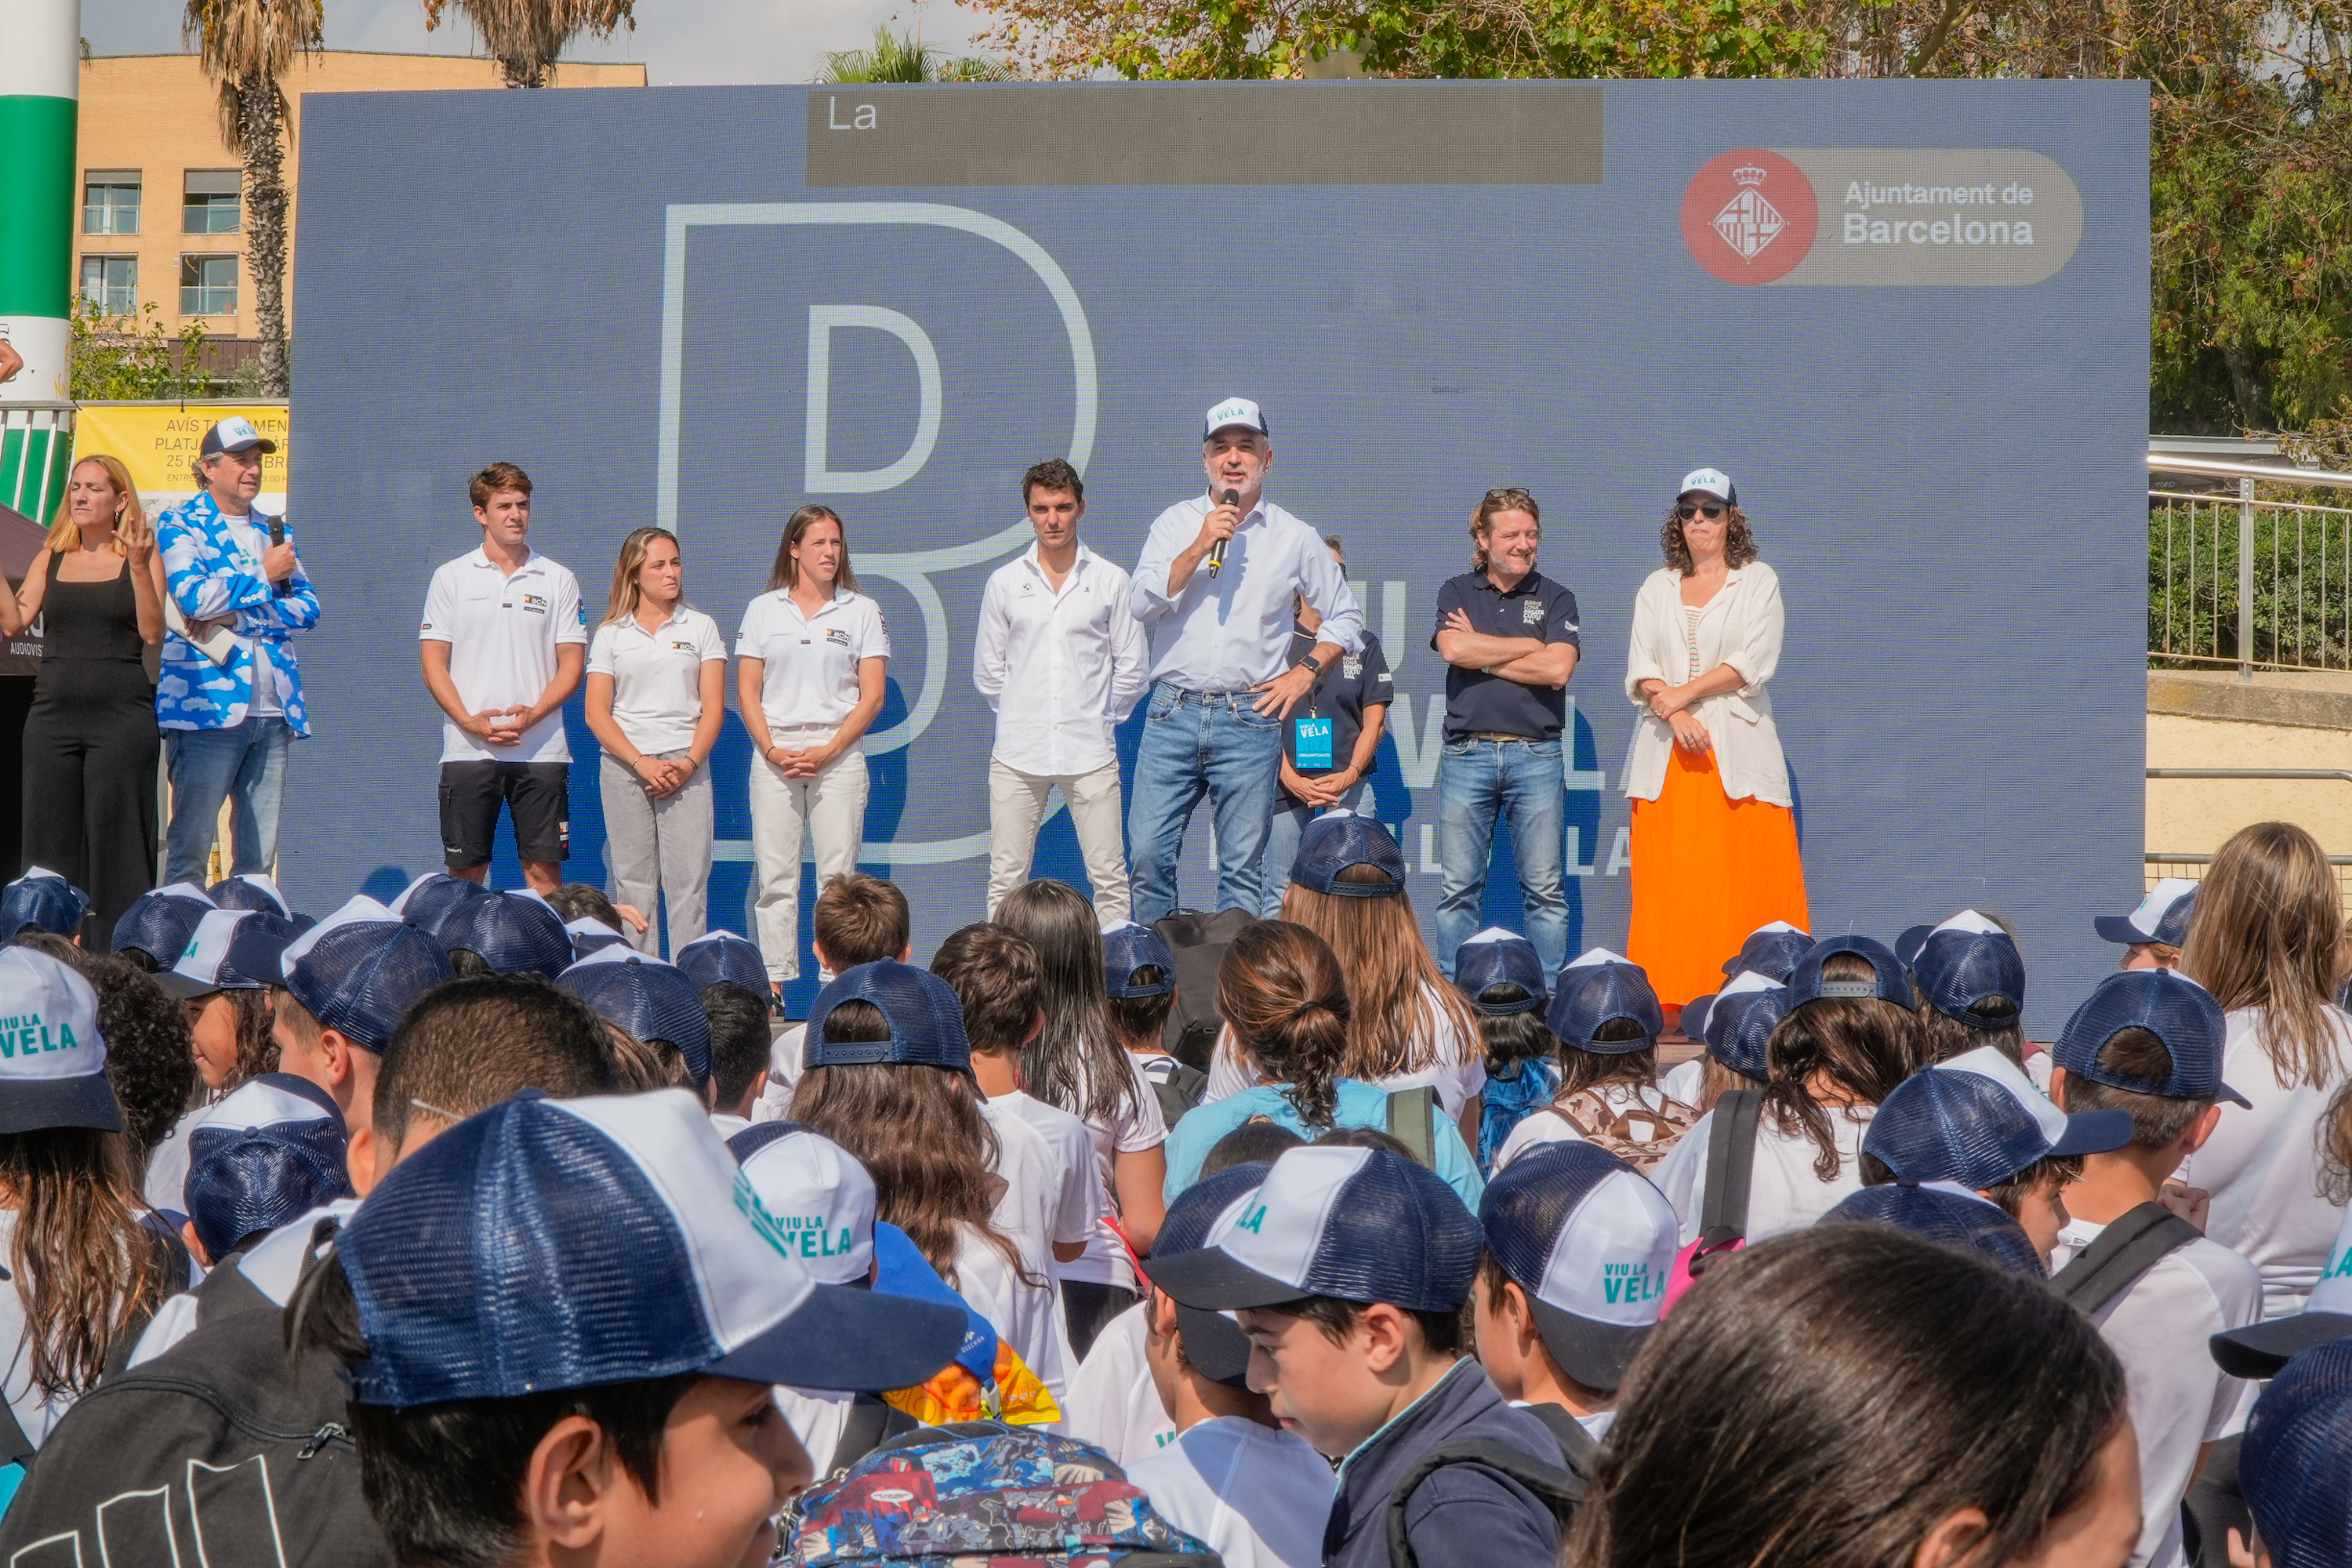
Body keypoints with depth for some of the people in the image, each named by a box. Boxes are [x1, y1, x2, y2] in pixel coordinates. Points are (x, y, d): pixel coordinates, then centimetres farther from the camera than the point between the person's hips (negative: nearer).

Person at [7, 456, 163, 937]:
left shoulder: (138, 558, 3)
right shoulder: (51, 560, 13)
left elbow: (153, 633, -9)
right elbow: (14, 622, 2)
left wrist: (139, 568, -17)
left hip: (121, 717, -4)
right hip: (53, 715, 4)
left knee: (115, 842, -4)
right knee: (51, 842, 4)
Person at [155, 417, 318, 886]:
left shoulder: (275, 532, 20)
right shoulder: (178, 524, 3)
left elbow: (307, 608, 7)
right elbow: (194, 598, -14)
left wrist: (235, 617, -7)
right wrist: (264, 576, -2)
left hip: (273, 711, 6)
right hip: (207, 705, -6)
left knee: (259, 857, 5)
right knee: (189, 850, -8)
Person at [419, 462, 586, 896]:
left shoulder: (558, 580, 8)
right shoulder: (451, 577, 8)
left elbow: (571, 665, 5)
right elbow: (434, 664, 4)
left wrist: (532, 714, -12)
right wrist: (469, 721, -11)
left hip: (541, 750, 0)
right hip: (467, 749, 0)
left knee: (544, 868, -2)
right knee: (466, 870, 1)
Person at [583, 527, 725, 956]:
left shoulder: (701, 627, 10)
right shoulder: (610, 635, 10)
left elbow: (713, 707, 5)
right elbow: (596, 713, 3)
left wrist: (688, 764, -10)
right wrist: (642, 763, -10)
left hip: (686, 765, -1)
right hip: (623, 767, 1)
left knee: (688, 880, -8)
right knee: (633, 882, -1)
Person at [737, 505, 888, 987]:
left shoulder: (862, 611, 6)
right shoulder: (763, 610, 10)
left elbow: (872, 696, 1)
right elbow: (747, 692, 7)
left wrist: (828, 751, -10)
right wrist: (772, 751, -7)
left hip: (839, 752, -1)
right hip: (775, 753, 1)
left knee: (838, 875, -4)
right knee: (775, 874, -2)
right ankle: (773, 983, 0)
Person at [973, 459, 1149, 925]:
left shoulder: (1111, 581, 5)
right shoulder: (1004, 583, 8)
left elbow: (1133, 669, 9)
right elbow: (987, 672, 14)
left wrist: (1100, 717, 9)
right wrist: (1020, 718, 11)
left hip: (1090, 755, -1)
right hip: (1017, 755, 1)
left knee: (1109, 878, -3)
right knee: (1006, 878, 0)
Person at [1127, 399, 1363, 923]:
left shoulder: (1294, 538, 9)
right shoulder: (1175, 524, 10)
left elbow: (1345, 618, 17)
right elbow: (1144, 603, -4)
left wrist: (1305, 672, 4)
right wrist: (1201, 547, -10)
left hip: (1250, 719, -1)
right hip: (1173, 712, 1)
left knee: (1242, 867, 0)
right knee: (1148, 854, -6)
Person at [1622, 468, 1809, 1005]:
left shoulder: (1758, 581, 8)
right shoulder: (1657, 587, 17)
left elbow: (1753, 663, -4)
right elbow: (1641, 668, 7)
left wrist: (1682, 693, -9)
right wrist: (1675, 715, -10)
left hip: (1738, 752, -2)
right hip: (1667, 757, 2)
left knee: (1746, 889, -9)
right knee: (1667, 890, -4)